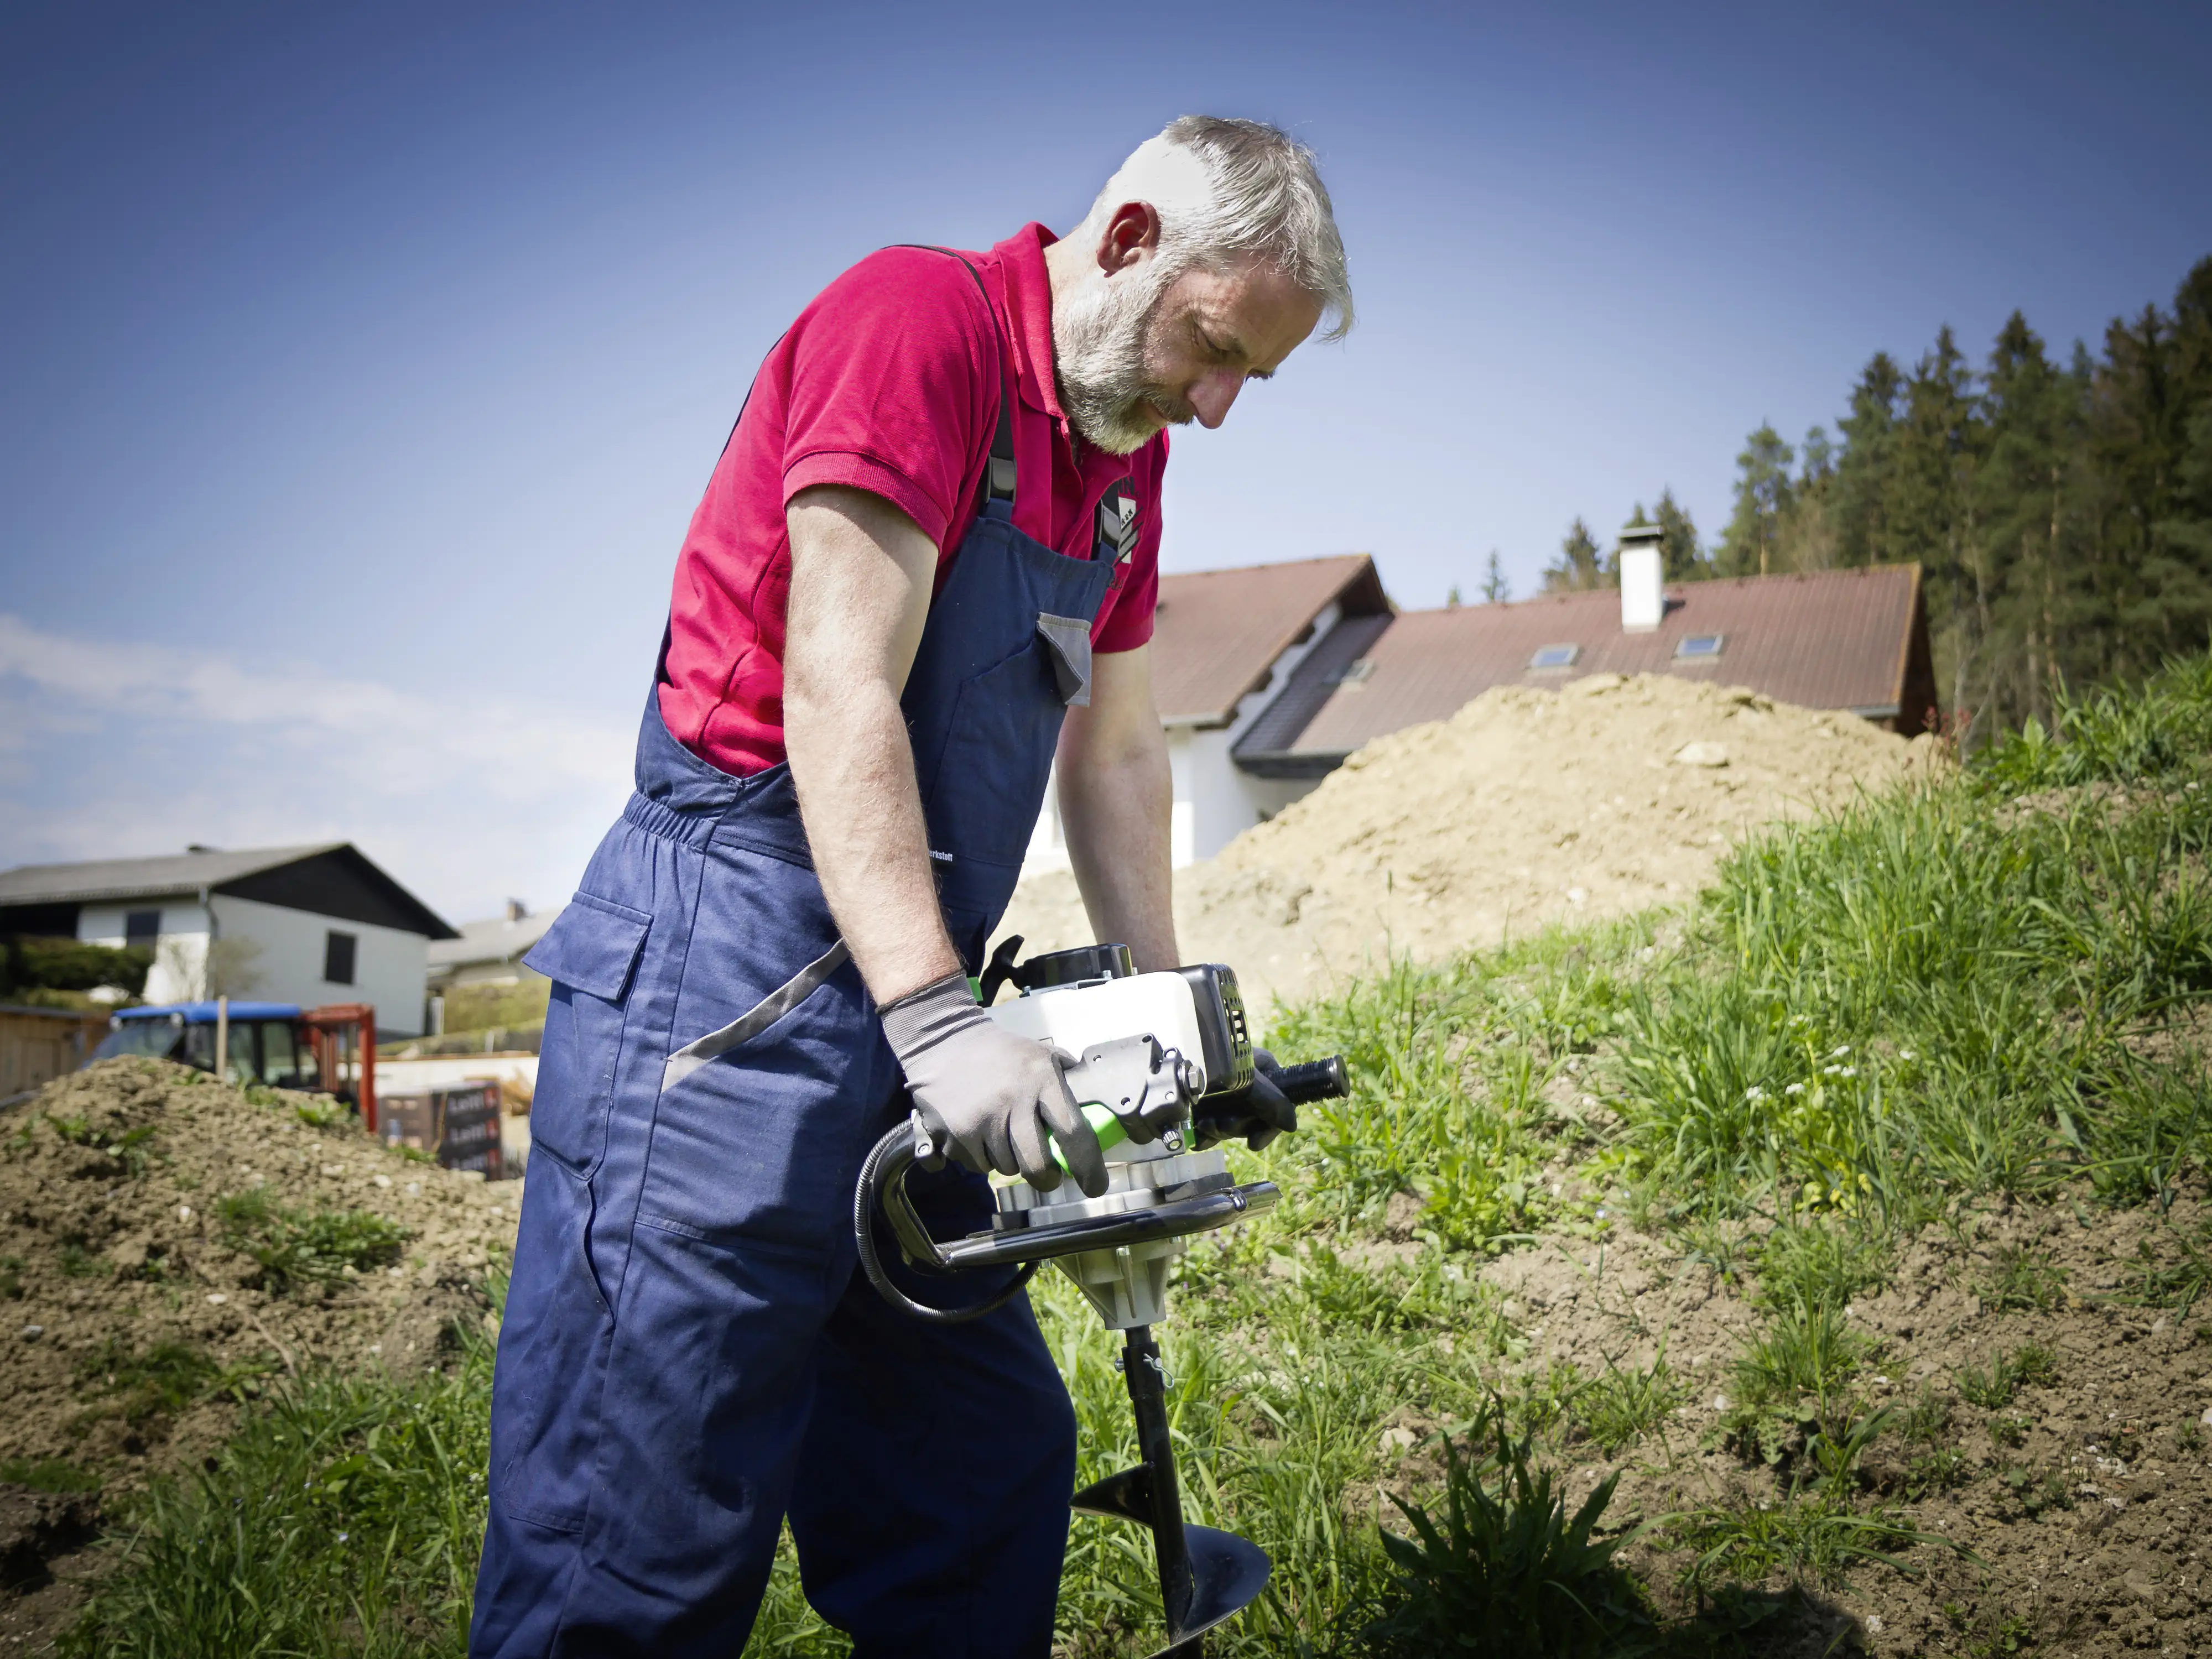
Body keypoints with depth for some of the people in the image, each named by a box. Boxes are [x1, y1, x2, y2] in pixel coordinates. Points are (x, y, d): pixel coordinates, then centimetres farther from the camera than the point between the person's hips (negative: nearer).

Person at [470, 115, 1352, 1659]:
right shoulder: (919, 315, -10)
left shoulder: (1126, 452, 17)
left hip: (895, 1000, 9)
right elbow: (838, 693, -19)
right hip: (724, 989, -9)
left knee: (991, 1473, 14)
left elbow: (1115, 752, 20)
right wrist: (938, 1020, -24)